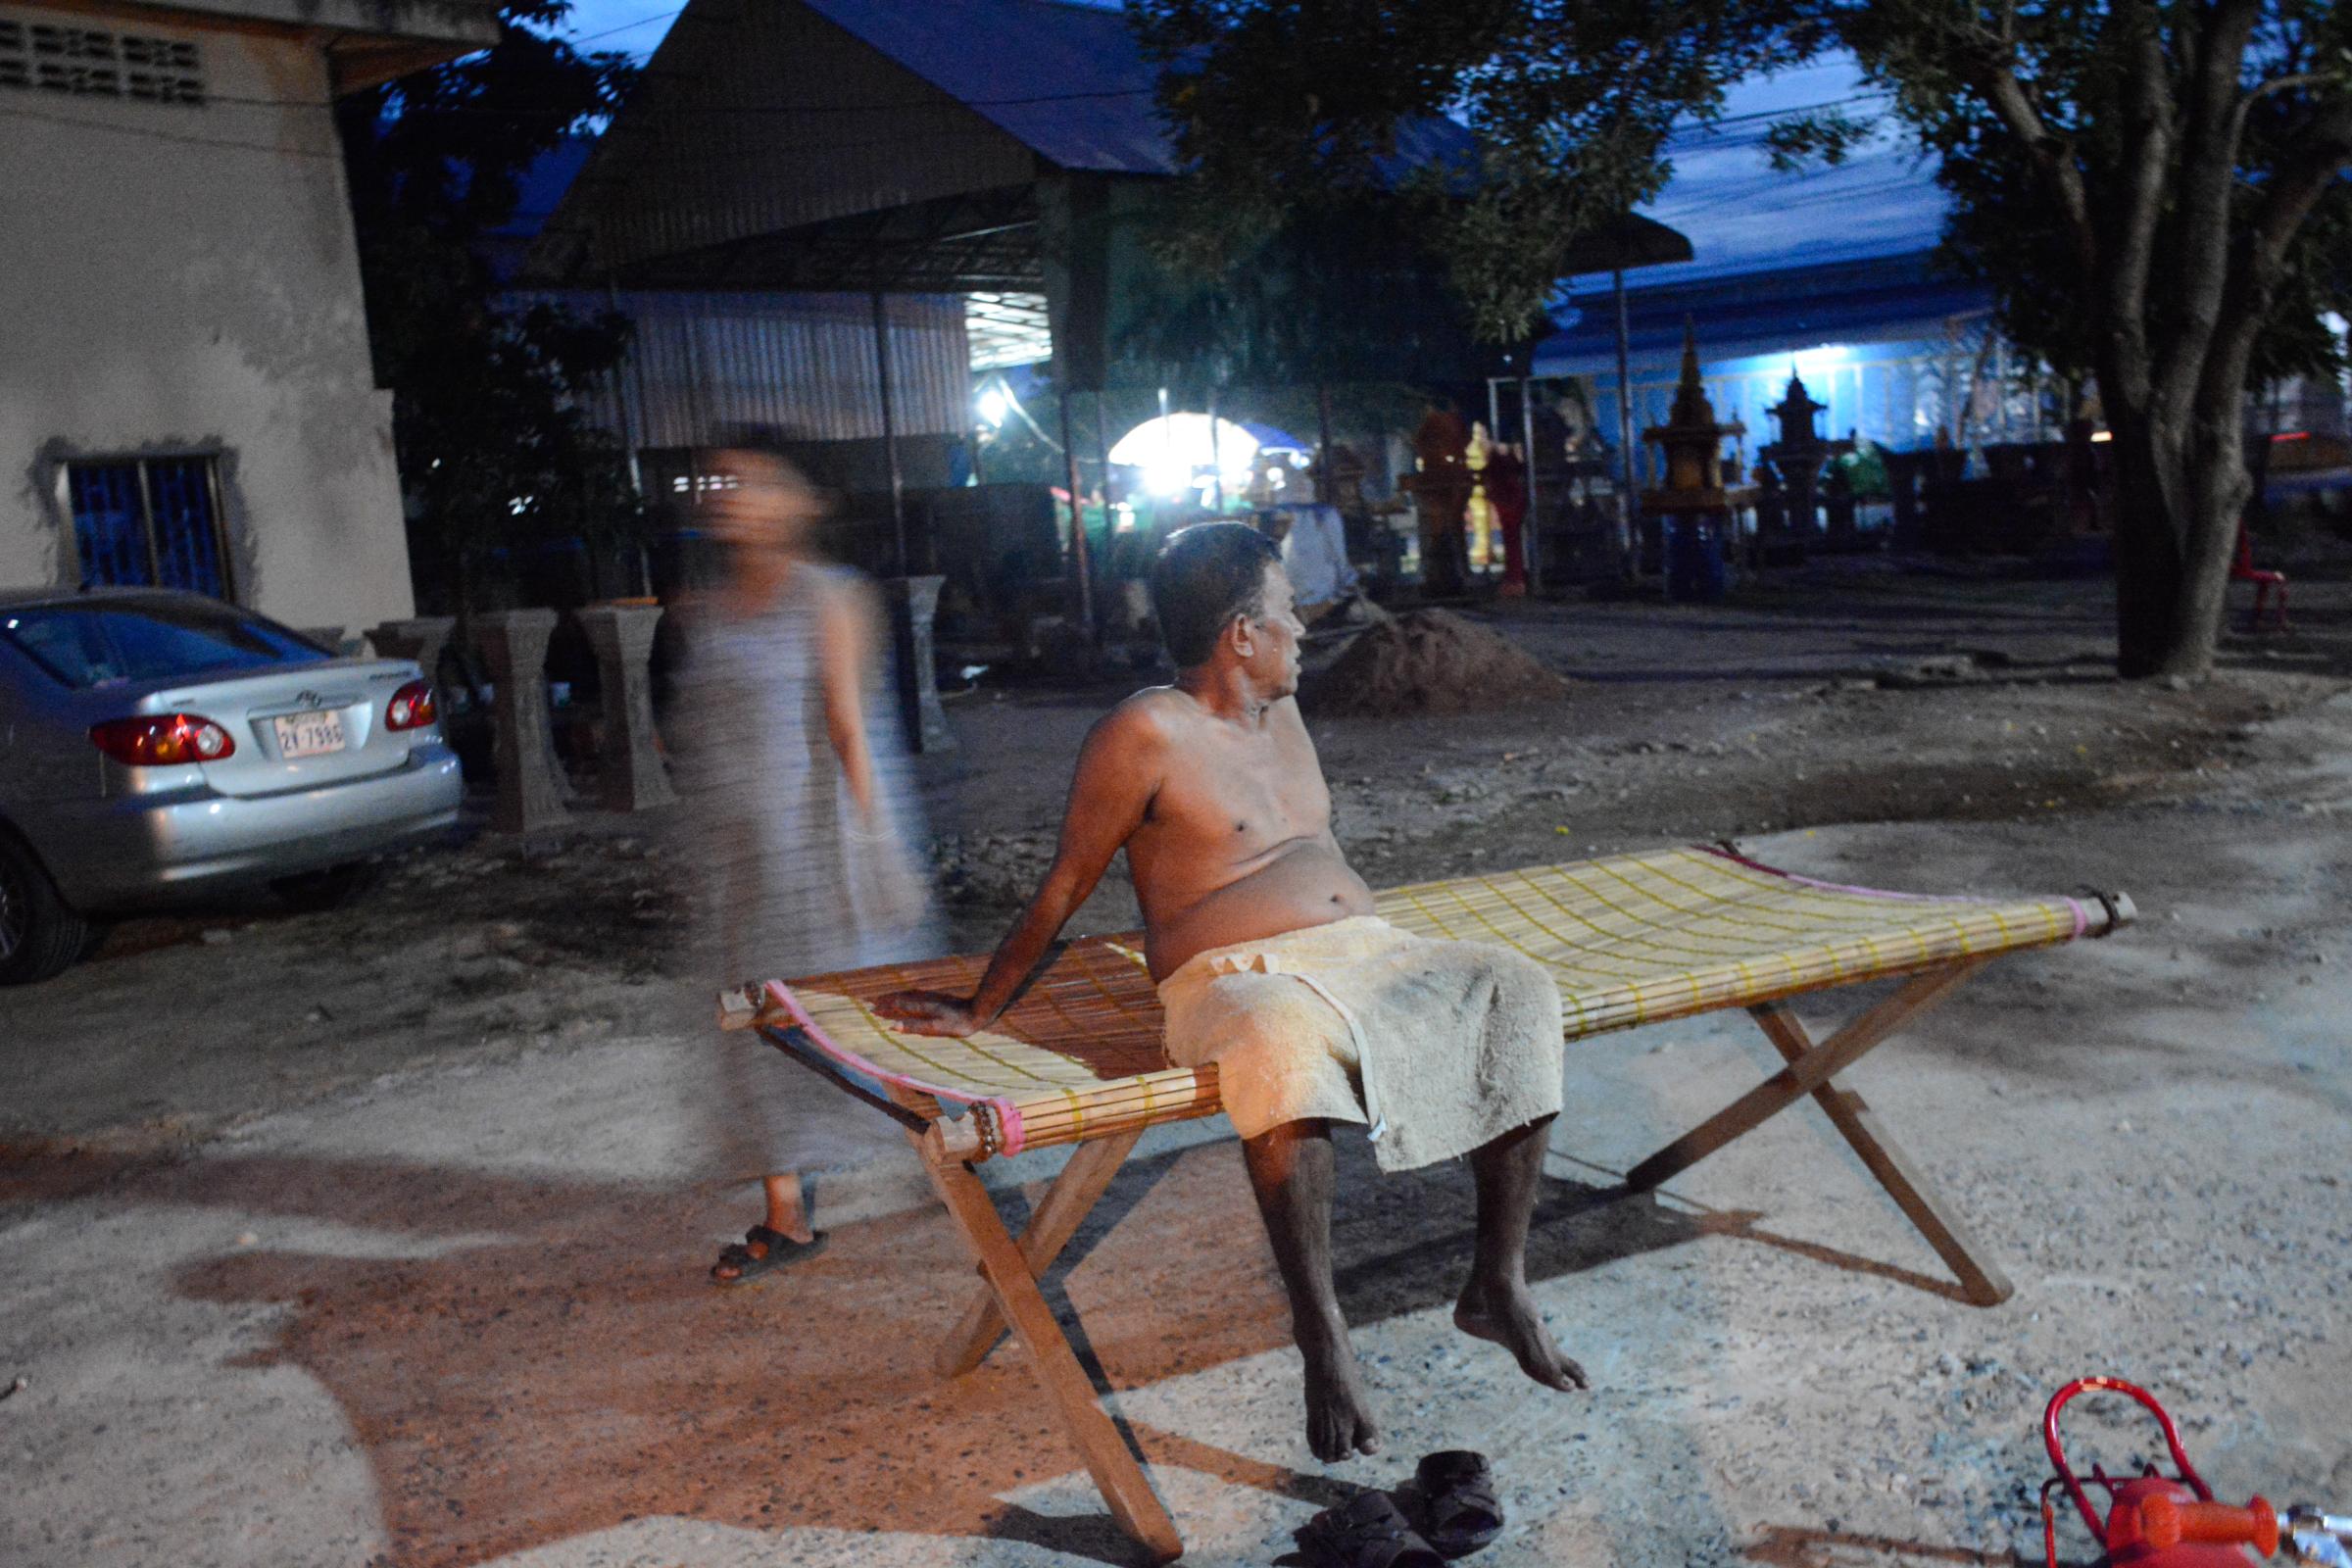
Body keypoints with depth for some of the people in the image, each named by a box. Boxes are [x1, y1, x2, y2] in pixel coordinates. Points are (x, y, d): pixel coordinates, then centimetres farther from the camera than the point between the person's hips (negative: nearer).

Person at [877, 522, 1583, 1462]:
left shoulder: (1279, 713, 18)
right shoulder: (1147, 734, -7)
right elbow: (1066, 887, -2)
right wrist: (980, 1010, 2)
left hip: (1363, 953, 8)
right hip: (1237, 980, -8)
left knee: (1517, 994, -16)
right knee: (1287, 1047, -42)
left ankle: (1499, 1285, -9)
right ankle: (1320, 1331, -29)